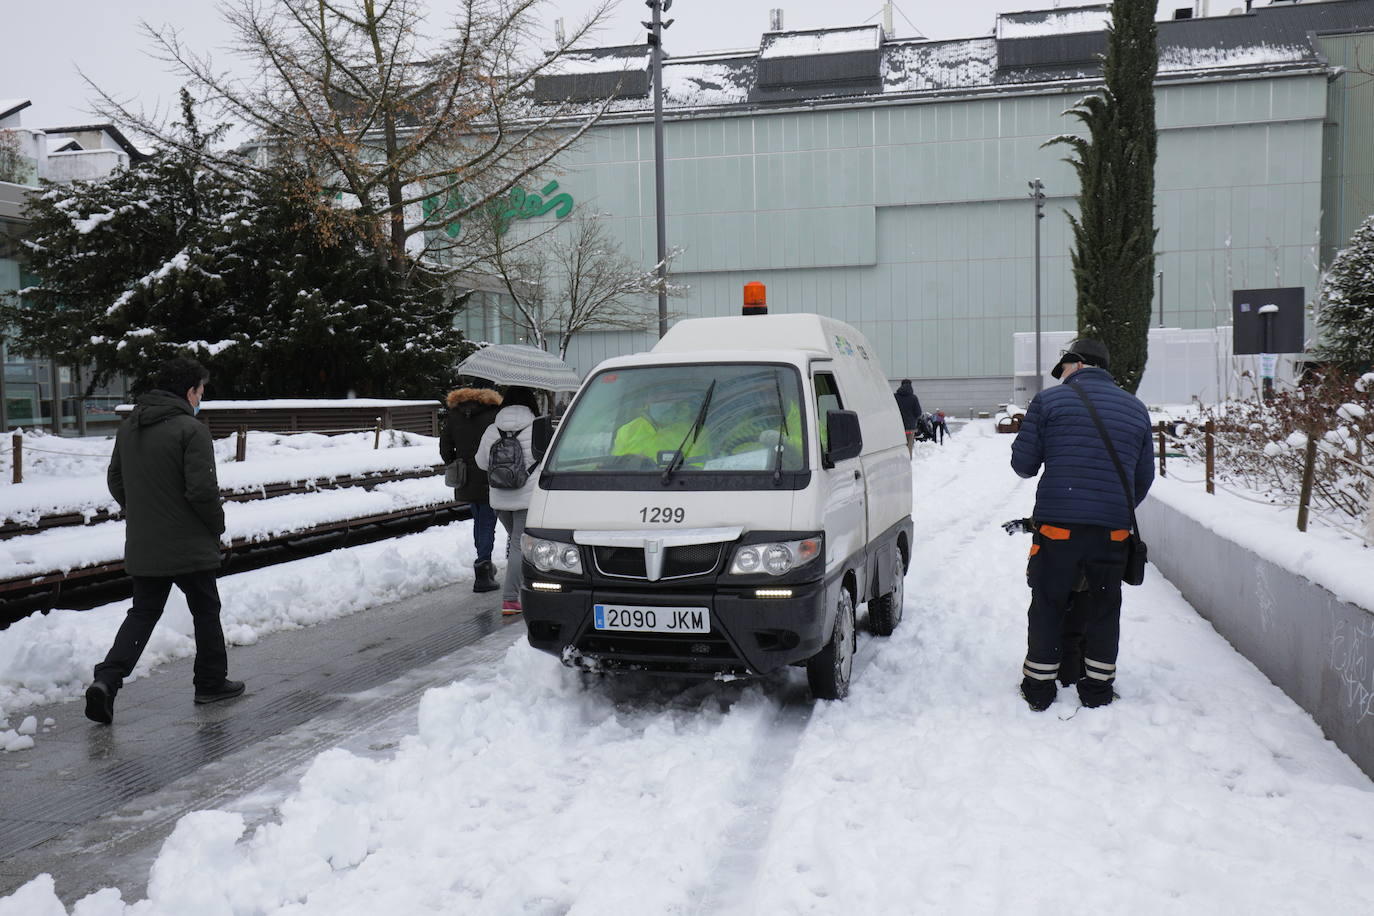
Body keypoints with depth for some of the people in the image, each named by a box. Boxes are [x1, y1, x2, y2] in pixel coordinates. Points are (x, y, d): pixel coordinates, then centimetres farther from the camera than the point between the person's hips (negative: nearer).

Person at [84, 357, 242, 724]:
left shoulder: (129, 427, 7)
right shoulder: (191, 429, -16)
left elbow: (115, 481, 14)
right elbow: (202, 489, -21)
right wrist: (217, 524, -5)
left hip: (142, 547, 6)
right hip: (189, 547, -6)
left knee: (143, 613, 14)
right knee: (205, 611, 11)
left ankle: (106, 679, -3)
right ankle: (211, 682, 22)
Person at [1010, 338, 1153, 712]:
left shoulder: (1049, 401, -1)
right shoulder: (1136, 408, 12)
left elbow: (1023, 463, 1)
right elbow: (1144, 477, 16)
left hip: (1058, 524, -3)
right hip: (1113, 530, 3)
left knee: (1048, 606, 8)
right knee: (1103, 608, 14)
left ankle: (1039, 688, 15)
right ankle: (1097, 689, 21)